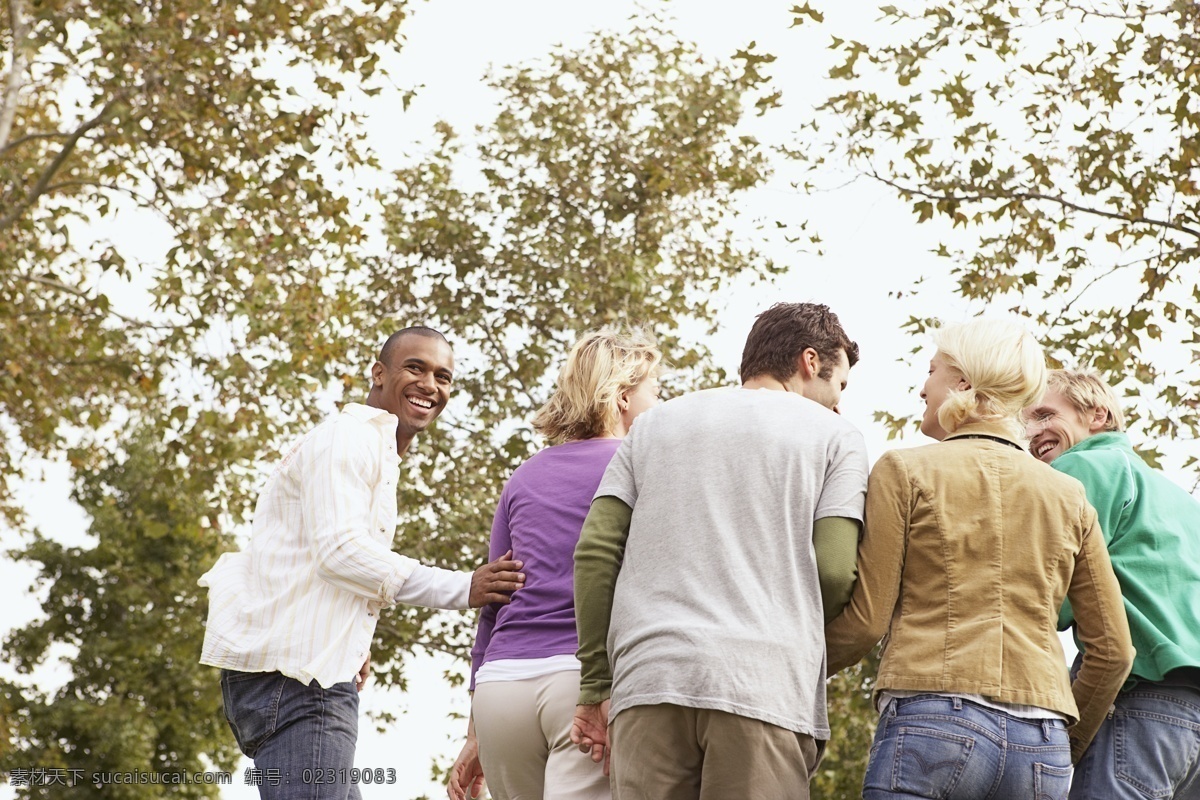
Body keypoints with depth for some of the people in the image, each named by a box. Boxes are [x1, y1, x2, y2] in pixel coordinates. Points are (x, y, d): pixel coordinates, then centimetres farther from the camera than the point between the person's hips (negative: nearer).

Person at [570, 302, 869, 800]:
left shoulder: (654, 424, 23)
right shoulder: (833, 435, 13)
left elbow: (595, 551, 12)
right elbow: (834, 571, 0)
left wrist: (596, 688, 13)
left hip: (649, 683, 3)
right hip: (766, 685, -3)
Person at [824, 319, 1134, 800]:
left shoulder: (905, 471, 4)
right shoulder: (1068, 497, 15)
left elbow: (864, 621, 0)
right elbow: (1112, 649, 14)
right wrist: (1068, 748, 28)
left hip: (932, 723, -4)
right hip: (1040, 743, 4)